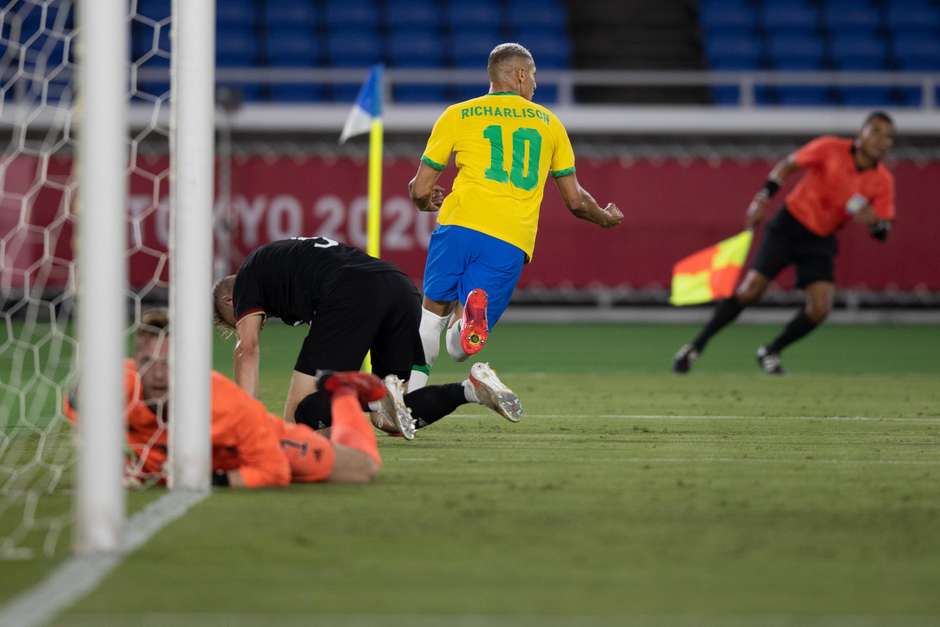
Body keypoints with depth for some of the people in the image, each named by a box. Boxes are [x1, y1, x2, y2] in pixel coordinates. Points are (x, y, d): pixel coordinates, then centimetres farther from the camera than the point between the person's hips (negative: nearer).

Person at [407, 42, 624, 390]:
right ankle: (473, 317, -34)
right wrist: (606, 218, 45)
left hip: (460, 223, -1)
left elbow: (421, 191, 15)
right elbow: (576, 201, 24)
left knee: (433, 311, 17)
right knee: (459, 346, 2)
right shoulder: (549, 122, 20)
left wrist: (426, 203, 40)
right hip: (512, 243, 1)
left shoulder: (458, 115, 14)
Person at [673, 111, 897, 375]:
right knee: (749, 291, -10)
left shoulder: (882, 182, -7)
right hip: (789, 226, -3)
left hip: (821, 242, 3)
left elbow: (883, 232, -3)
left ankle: (770, 352, 13)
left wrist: (874, 223, -27)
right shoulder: (830, 149, -15)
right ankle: (695, 347, 5)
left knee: (820, 308, -13)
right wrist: (762, 198, -11)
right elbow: (788, 165, -2)